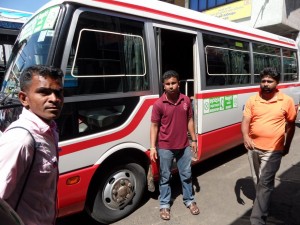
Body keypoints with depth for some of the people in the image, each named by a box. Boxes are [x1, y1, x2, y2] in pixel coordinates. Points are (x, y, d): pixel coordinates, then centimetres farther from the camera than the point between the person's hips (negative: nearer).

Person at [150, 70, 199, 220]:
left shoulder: (186, 100, -2)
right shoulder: (158, 104, -12)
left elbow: (189, 121, 7)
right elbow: (154, 126, -7)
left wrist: (194, 139, 8)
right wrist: (153, 147, -10)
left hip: (184, 146, 3)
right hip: (165, 148, -3)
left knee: (186, 175, 17)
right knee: (165, 177, 11)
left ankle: (189, 200, 38)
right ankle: (164, 205, 29)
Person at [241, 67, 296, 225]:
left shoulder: (287, 101, -5)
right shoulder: (252, 101, -2)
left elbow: (290, 125, 4)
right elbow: (245, 121, -6)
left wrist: (287, 145, 8)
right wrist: (245, 136, -25)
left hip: (273, 150, -3)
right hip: (253, 147, 4)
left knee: (265, 184, -6)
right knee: (258, 181, 21)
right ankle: (264, 202, 48)